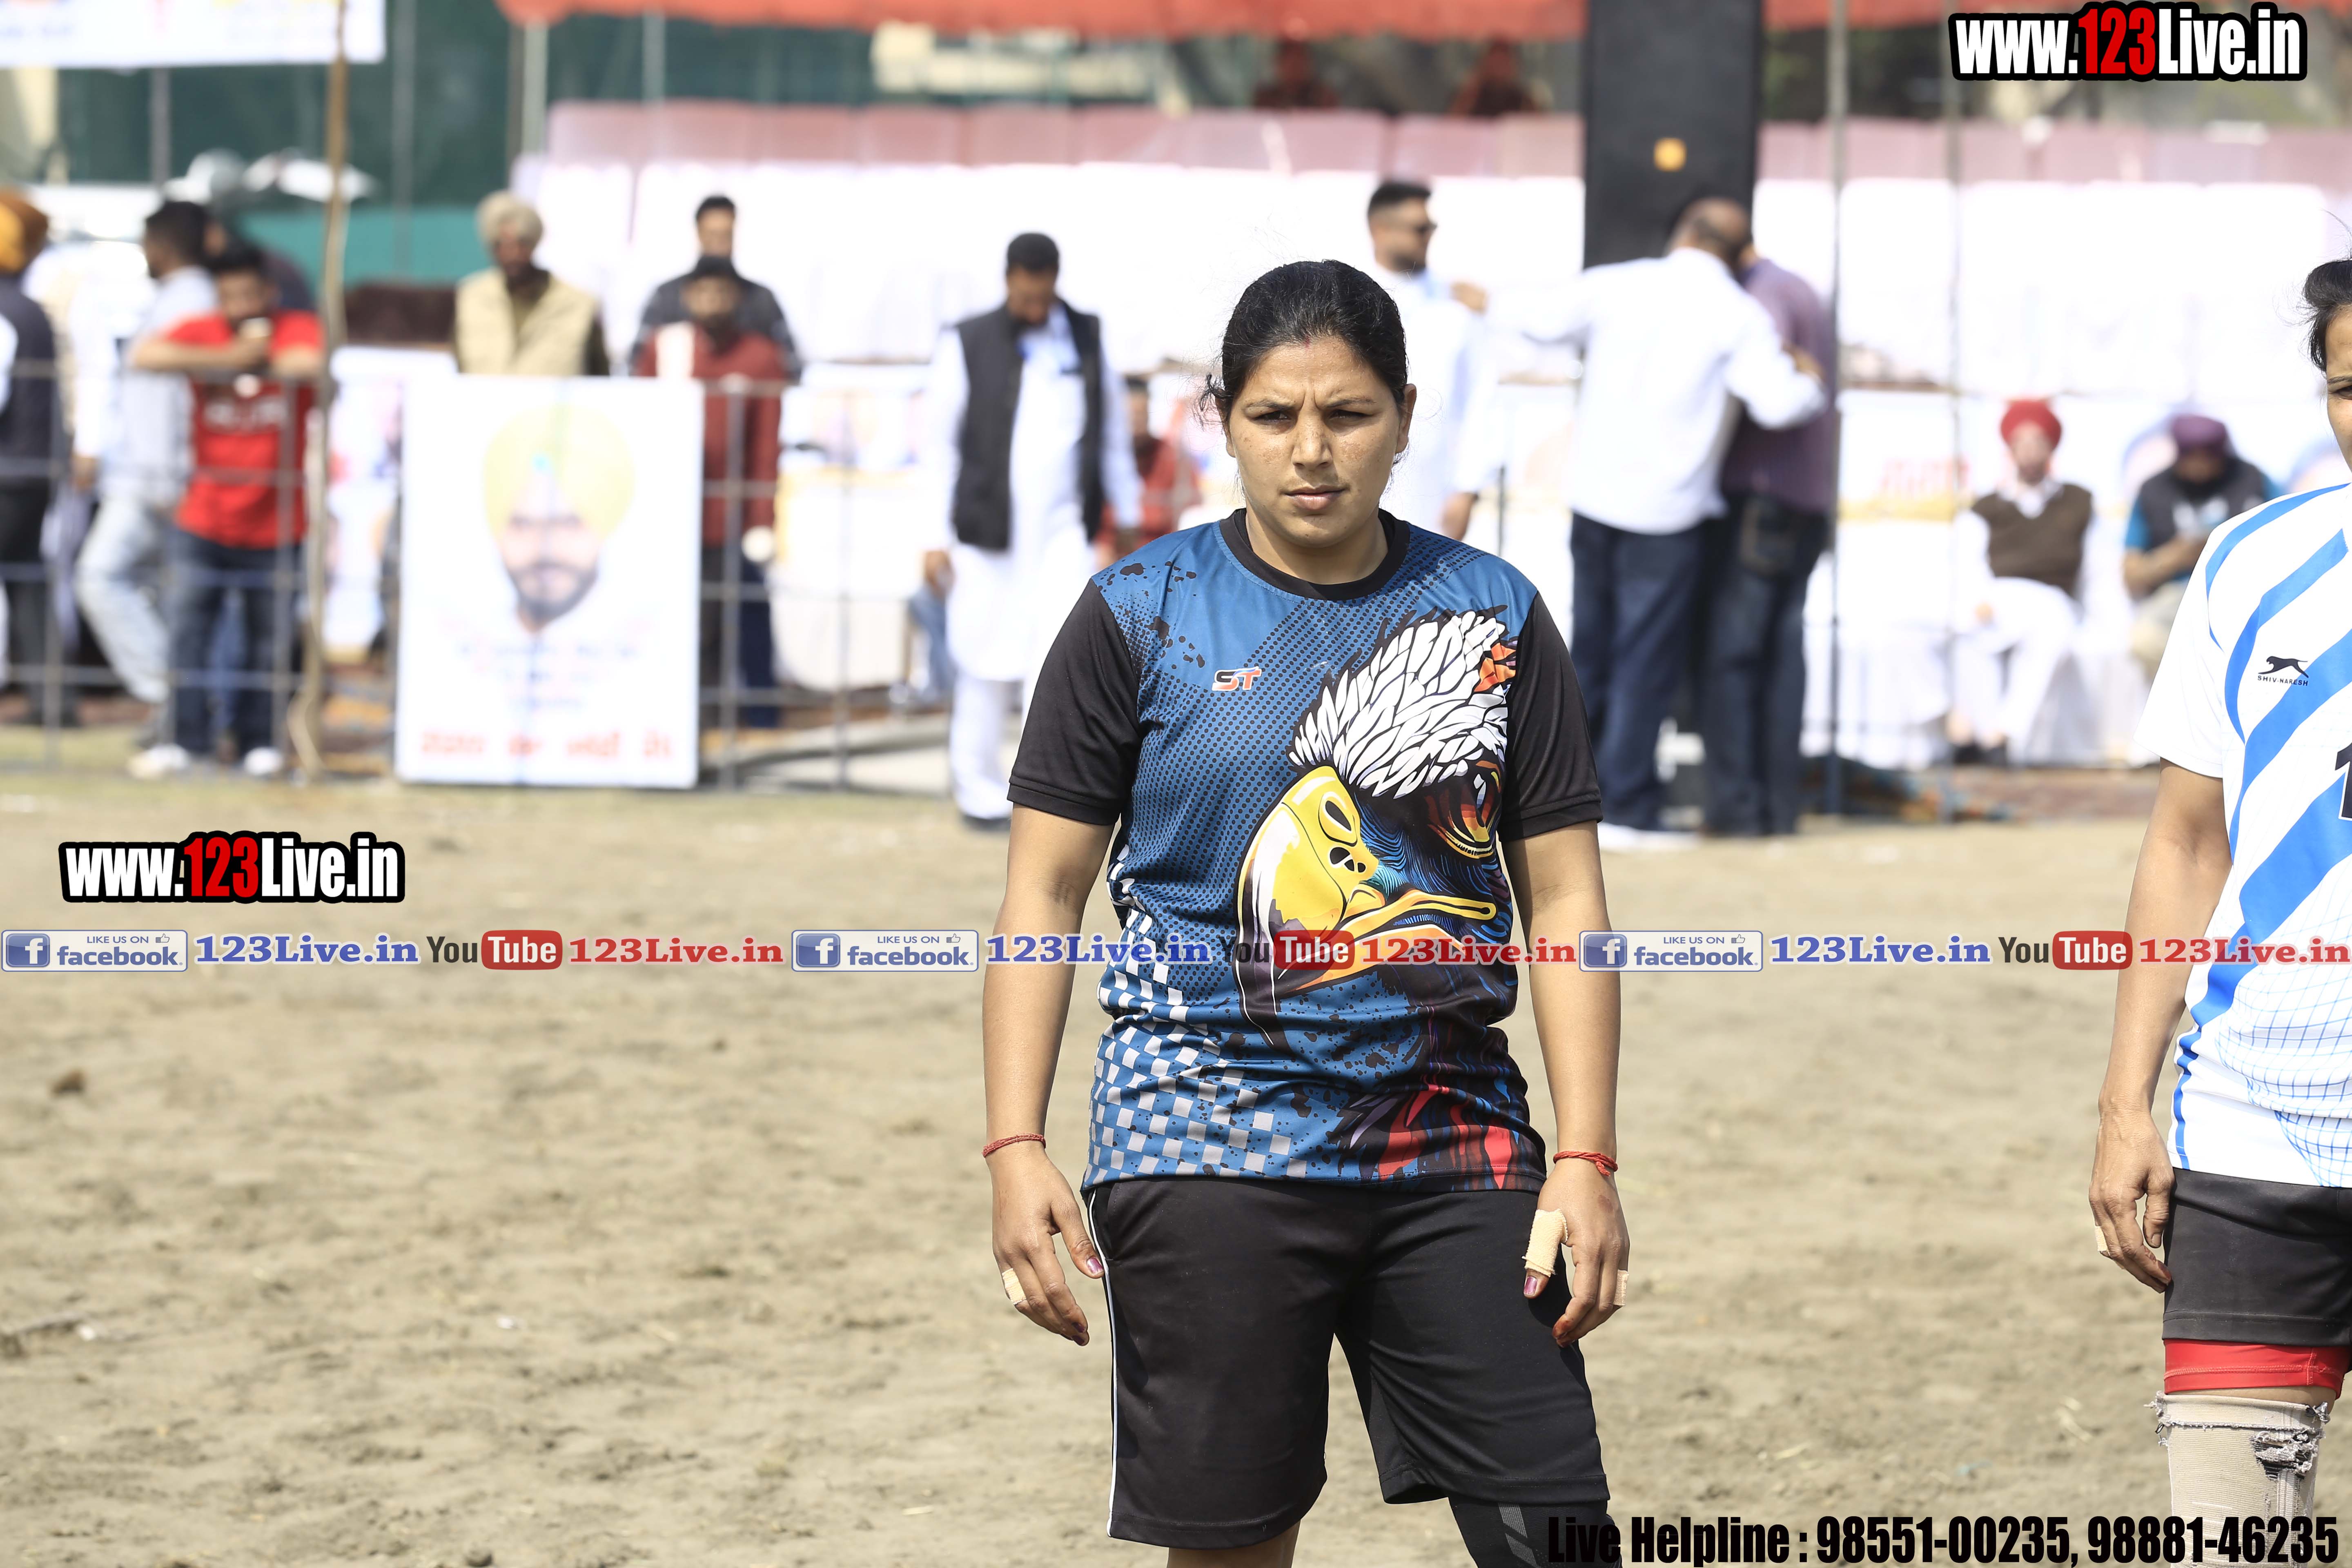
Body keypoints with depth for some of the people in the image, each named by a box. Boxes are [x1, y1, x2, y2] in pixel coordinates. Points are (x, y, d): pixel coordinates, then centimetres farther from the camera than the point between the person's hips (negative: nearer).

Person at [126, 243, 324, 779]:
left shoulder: (297, 329, -2)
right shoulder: (202, 332, 2)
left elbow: (312, 364, -26)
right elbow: (145, 357, -16)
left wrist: (252, 363, -10)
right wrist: (229, 358, -18)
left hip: (276, 527, -1)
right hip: (205, 519, 1)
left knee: (268, 639, 4)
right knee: (187, 629, -3)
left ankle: (257, 740, 16)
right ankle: (186, 738, 4)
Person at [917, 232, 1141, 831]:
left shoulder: (1087, 339, 9)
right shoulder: (966, 345, 0)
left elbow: (1113, 433, 19)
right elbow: (938, 445, 1)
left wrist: (1128, 516, 21)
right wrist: (936, 538, -2)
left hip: (1065, 531, 2)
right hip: (988, 532, -1)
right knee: (990, 667, 3)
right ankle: (980, 791, 17)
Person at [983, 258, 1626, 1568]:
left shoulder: (1494, 616, 7)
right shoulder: (1142, 615, 1)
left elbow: (1565, 899, 8)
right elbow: (1045, 891, 3)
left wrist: (1589, 1161, -1)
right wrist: (1017, 1149, -7)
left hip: (1454, 1144, 2)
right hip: (1208, 1148, -2)